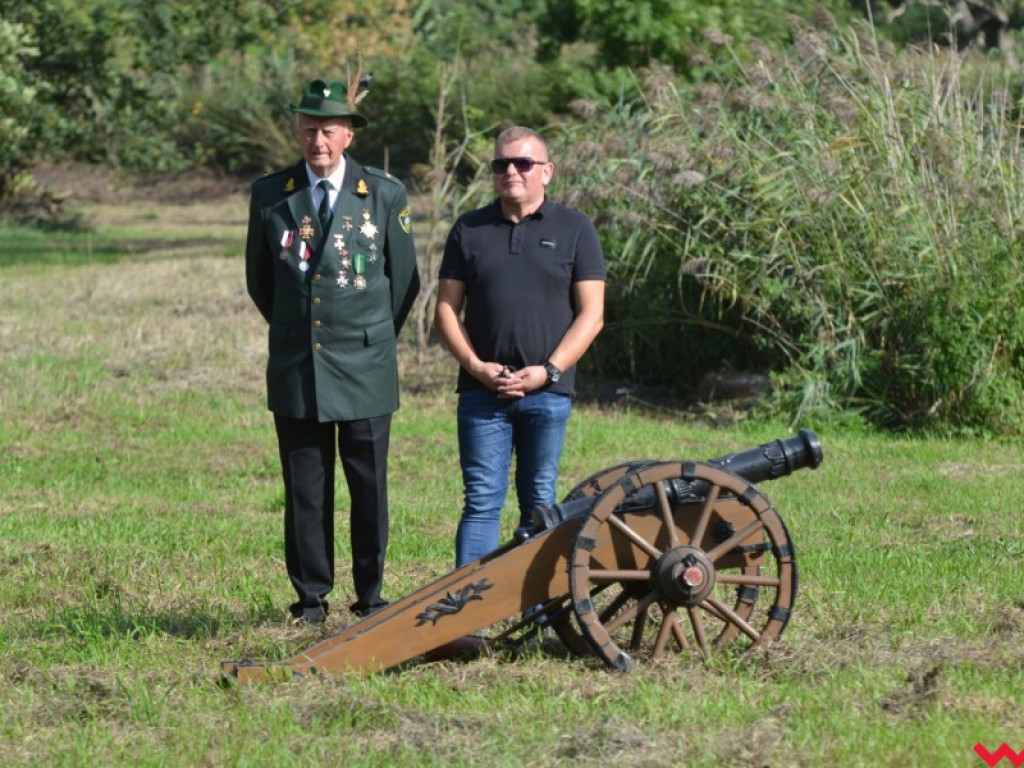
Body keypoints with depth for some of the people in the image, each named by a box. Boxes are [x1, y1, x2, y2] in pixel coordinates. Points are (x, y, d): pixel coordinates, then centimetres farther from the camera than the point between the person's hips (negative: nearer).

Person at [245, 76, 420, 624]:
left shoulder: (386, 194, 1)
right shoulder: (269, 195, 4)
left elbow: (404, 280, 11)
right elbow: (259, 279, 17)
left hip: (365, 369, -1)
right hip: (294, 370, 1)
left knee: (369, 485, 1)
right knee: (304, 486, 3)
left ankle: (370, 594, 10)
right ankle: (311, 596, 11)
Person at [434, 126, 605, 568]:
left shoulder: (574, 230, 6)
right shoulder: (470, 230, 11)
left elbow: (591, 315, 1)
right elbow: (446, 308, 9)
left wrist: (548, 371, -10)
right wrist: (475, 366, -6)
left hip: (547, 391, -1)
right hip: (482, 390, 1)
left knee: (539, 505, 4)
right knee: (482, 502, -3)